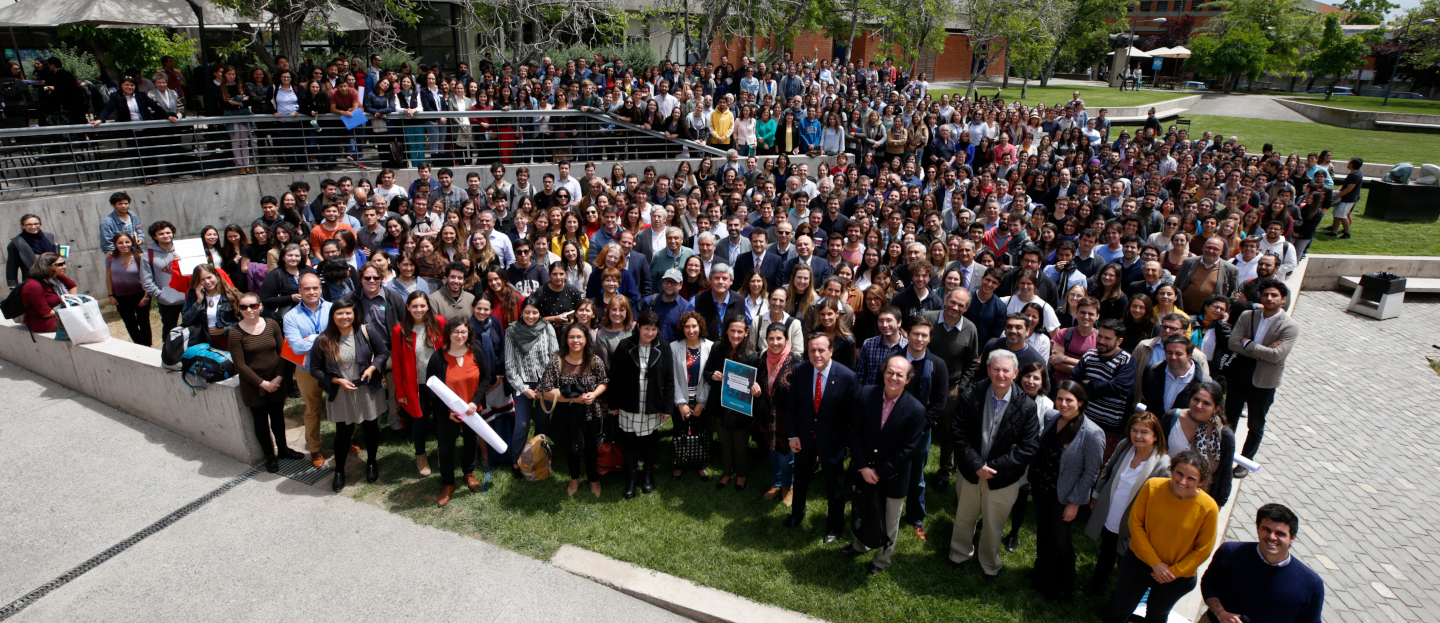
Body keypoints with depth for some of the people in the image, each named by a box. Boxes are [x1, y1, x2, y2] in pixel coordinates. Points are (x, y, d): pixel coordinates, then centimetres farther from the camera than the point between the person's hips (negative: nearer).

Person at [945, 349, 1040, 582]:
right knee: (964, 517, 23)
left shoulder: (1026, 406, -18)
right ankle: (960, 552, 51)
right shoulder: (972, 395, -15)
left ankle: (989, 565, 45)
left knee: (993, 526, 18)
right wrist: (976, 465, -21)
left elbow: (1030, 447, -17)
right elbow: (958, 432, -13)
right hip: (970, 472, 1)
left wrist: (994, 466, -21)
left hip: (1002, 478, -1)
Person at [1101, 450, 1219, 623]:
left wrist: (1173, 572, -12)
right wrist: (1155, 563, -15)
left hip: (1177, 576, 0)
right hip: (1138, 561, 0)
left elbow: (1202, 550, -12)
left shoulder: (1208, 508, -24)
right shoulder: (1152, 486, -22)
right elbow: (1135, 523, -12)